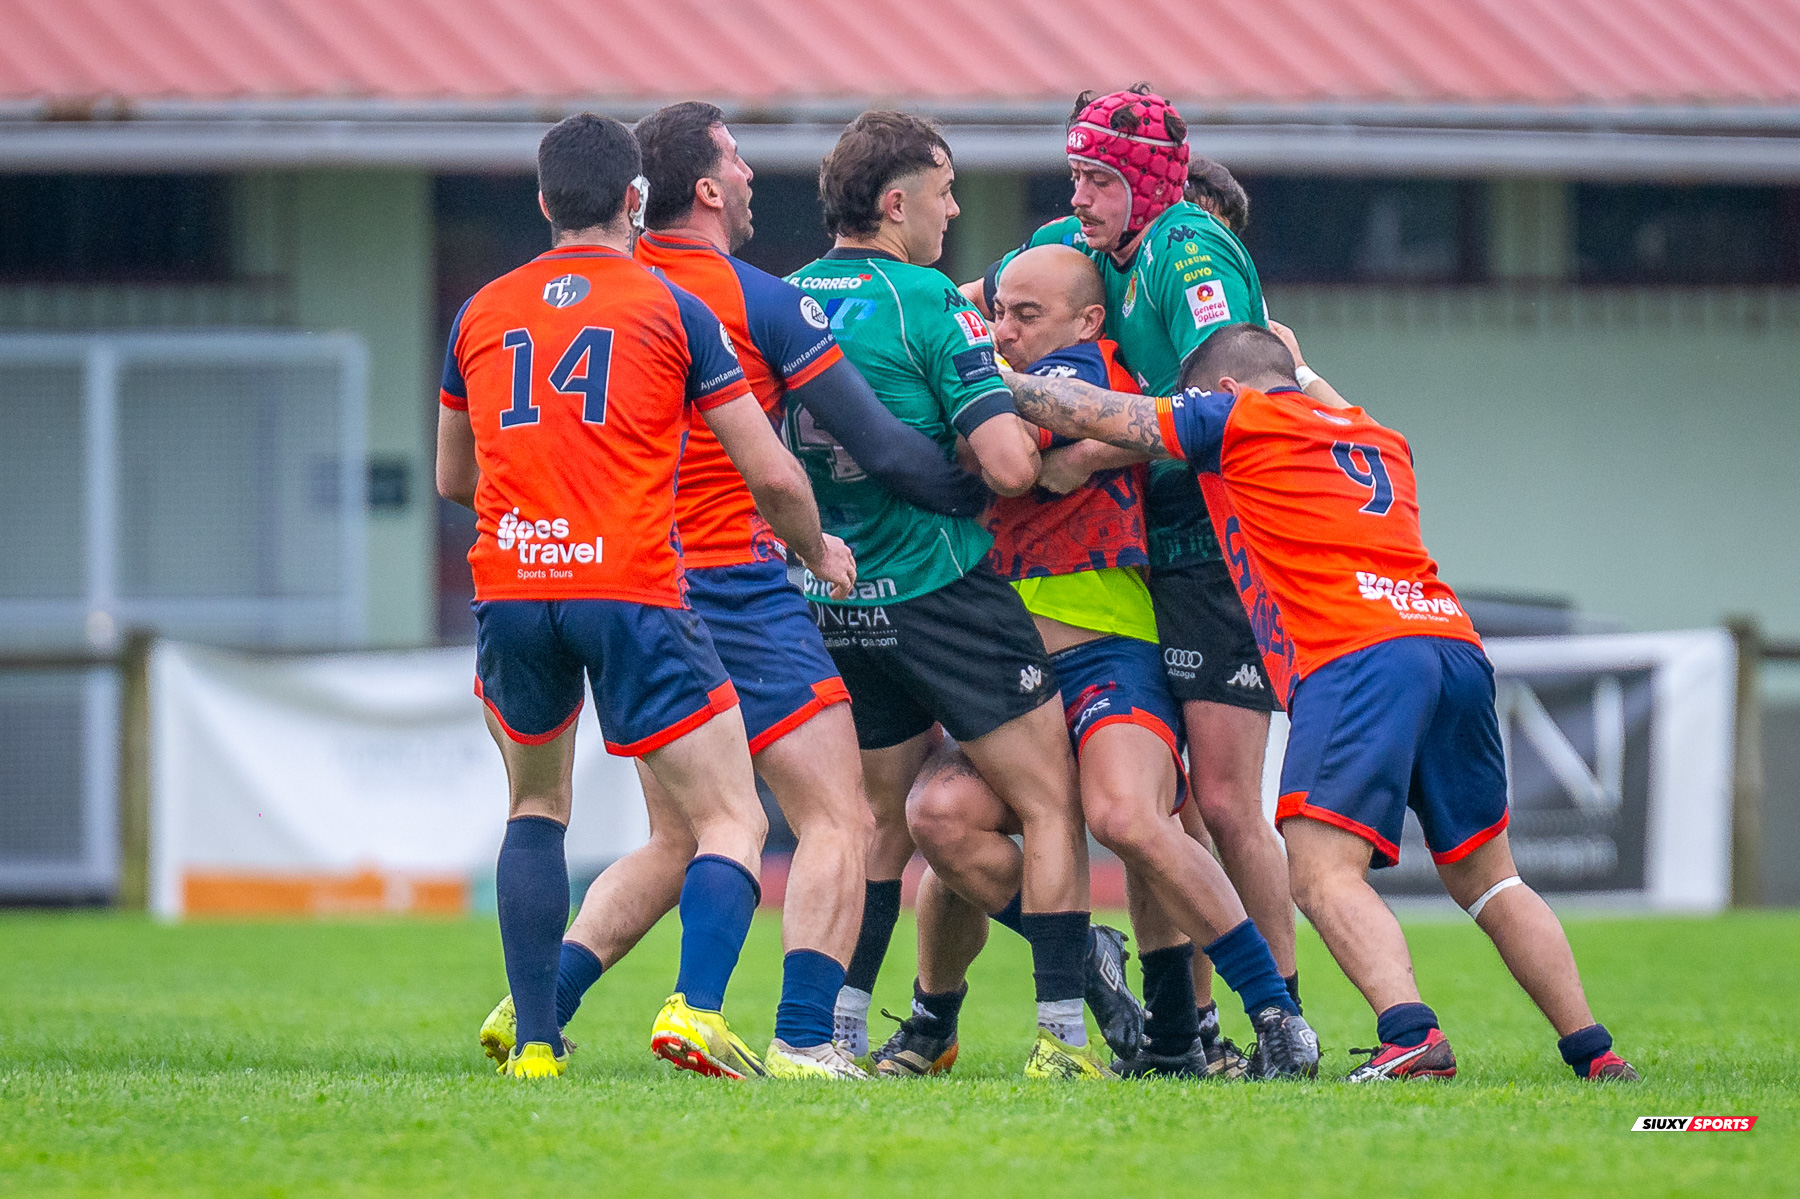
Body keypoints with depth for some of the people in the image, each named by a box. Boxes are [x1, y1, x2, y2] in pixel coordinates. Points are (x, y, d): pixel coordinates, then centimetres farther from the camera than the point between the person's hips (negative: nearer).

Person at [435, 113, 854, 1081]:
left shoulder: (482, 314, 15)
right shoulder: (670, 310, 5)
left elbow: (452, 478, 28)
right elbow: (773, 475, 4)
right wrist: (817, 551, 24)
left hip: (509, 590, 4)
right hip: (633, 593, -4)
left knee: (535, 809, 24)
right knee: (733, 824, 1)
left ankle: (533, 1040, 13)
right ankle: (695, 1007, -23)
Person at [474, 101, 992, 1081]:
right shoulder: (761, 302, -9)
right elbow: (883, 449, -9)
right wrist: (981, 491, 5)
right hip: (737, 586, -7)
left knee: (675, 843, 18)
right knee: (838, 823, -4)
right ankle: (805, 1039, -16)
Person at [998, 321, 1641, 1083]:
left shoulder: (1234, 418, 13)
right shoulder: (1382, 441, 31)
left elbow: (1083, 414, 18)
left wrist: (993, 378, 32)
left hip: (1355, 656, -7)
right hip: (1454, 640, 7)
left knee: (1322, 871, -14)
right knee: (1483, 877, 14)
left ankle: (1411, 1036, -33)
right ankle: (1592, 1050, 8)